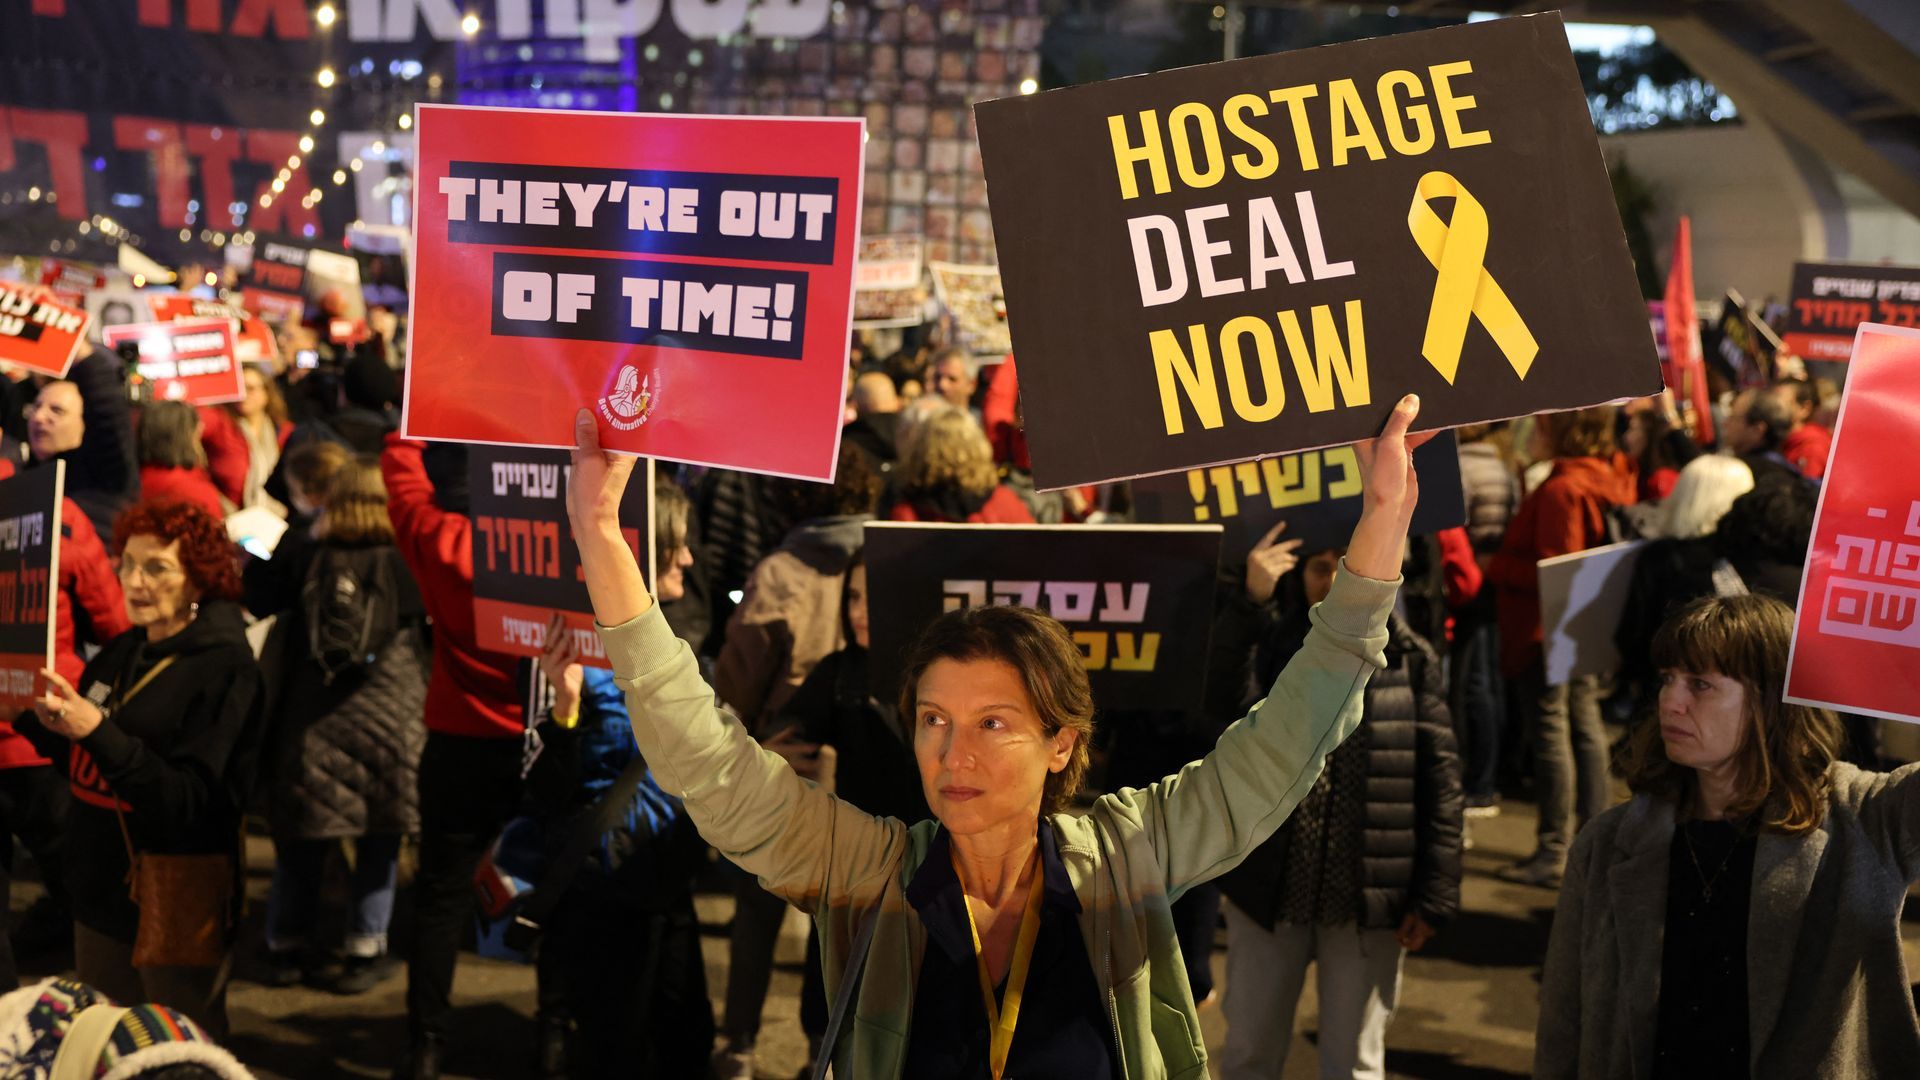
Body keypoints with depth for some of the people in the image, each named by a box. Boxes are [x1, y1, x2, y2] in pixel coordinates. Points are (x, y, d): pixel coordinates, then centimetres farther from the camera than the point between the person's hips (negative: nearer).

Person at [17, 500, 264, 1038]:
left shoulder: (225, 667, -16)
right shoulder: (121, 652, 7)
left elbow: (188, 800, -23)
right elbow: (76, 753, 14)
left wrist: (98, 732, -32)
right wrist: (33, 714, -5)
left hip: (177, 905, -7)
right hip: (103, 890, 7)